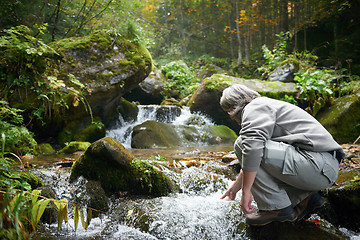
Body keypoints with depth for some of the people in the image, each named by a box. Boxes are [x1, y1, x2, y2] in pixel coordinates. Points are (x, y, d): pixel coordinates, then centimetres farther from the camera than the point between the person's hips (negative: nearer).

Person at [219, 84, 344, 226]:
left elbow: (252, 146, -25)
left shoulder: (254, 107, -4)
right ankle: (305, 197, 13)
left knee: (243, 144, -15)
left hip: (318, 166, -11)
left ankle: (277, 208, -9)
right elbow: (250, 164, 35)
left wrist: (245, 191, -18)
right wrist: (235, 187, 41)